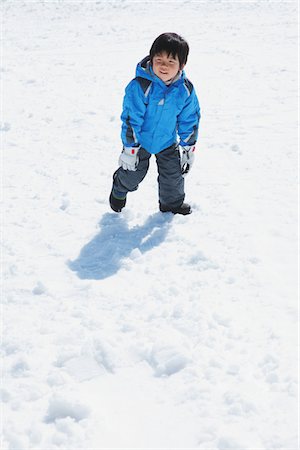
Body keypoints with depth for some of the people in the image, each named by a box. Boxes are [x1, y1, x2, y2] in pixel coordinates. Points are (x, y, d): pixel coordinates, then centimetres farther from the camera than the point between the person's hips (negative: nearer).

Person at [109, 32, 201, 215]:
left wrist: (188, 147, 2)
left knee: (174, 173, 10)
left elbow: (189, 120, -4)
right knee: (134, 172, 9)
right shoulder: (140, 86, -30)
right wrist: (130, 148, -20)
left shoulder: (185, 90, -17)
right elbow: (131, 119, -24)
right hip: (140, 139, -3)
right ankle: (119, 189, 44)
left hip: (167, 141, 3)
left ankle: (173, 203, 38)